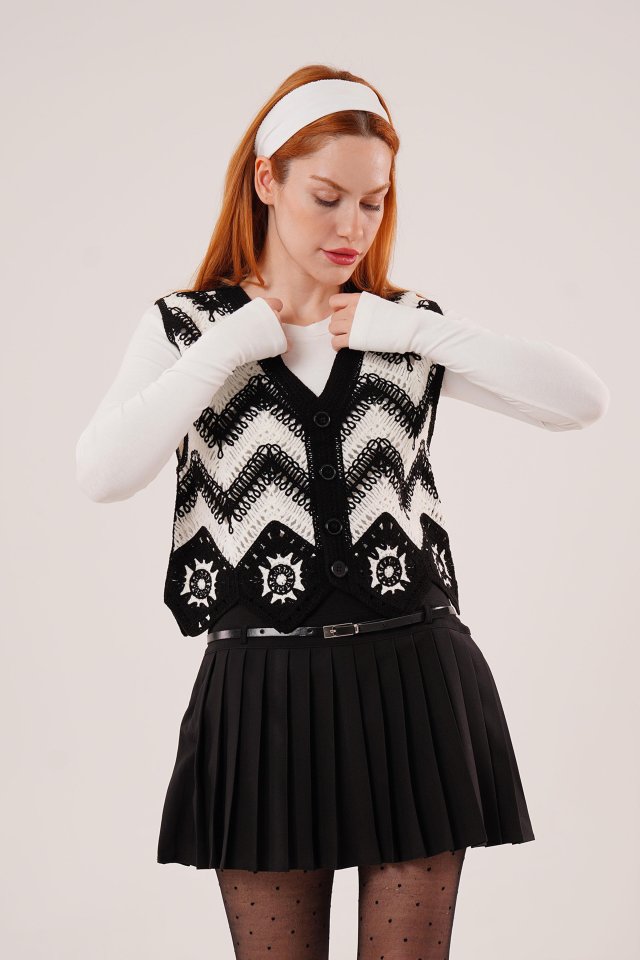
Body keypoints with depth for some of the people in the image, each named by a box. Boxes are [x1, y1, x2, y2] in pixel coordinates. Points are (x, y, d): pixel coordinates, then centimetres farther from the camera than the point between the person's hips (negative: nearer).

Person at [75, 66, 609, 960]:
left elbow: (583, 399, -3)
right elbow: (103, 474, -13)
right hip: (264, 691, -1)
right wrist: (231, 344, -12)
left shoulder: (410, 327, 8)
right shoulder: (184, 326, 4)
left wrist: (417, 327, -8)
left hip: (413, 683, 2)